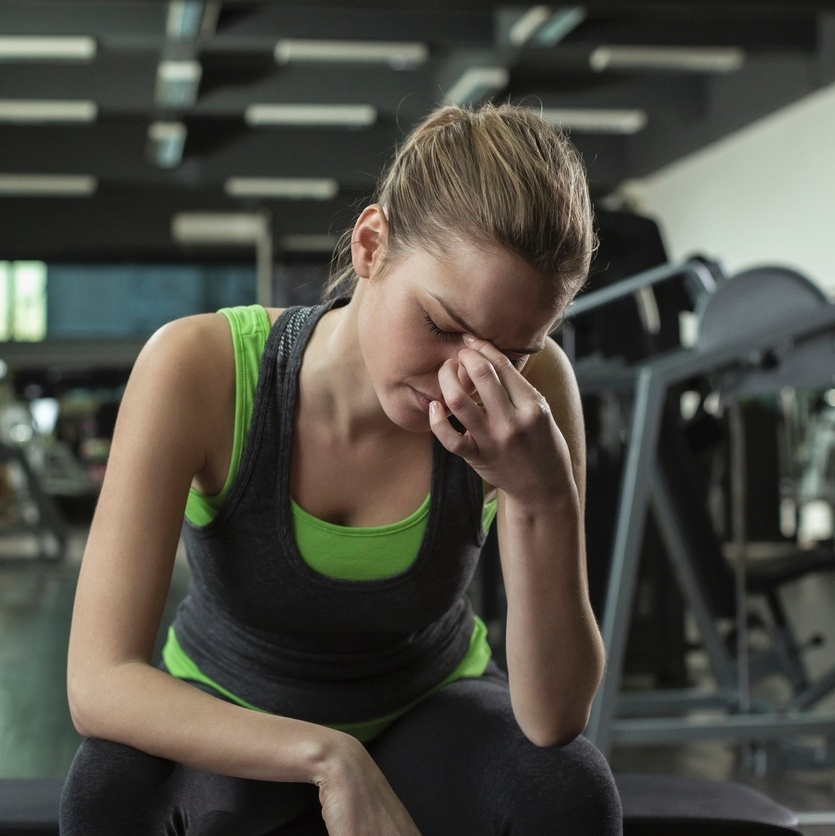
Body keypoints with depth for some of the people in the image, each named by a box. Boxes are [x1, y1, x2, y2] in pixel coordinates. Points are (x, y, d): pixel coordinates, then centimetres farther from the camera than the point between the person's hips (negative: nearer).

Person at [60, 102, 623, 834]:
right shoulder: (201, 368, -29)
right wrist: (329, 759, -43)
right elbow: (98, 683, -33)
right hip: (229, 735, -1)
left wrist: (544, 496, -42)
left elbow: (555, 719, -27)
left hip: (427, 718, 1)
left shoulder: (533, 388, -25)